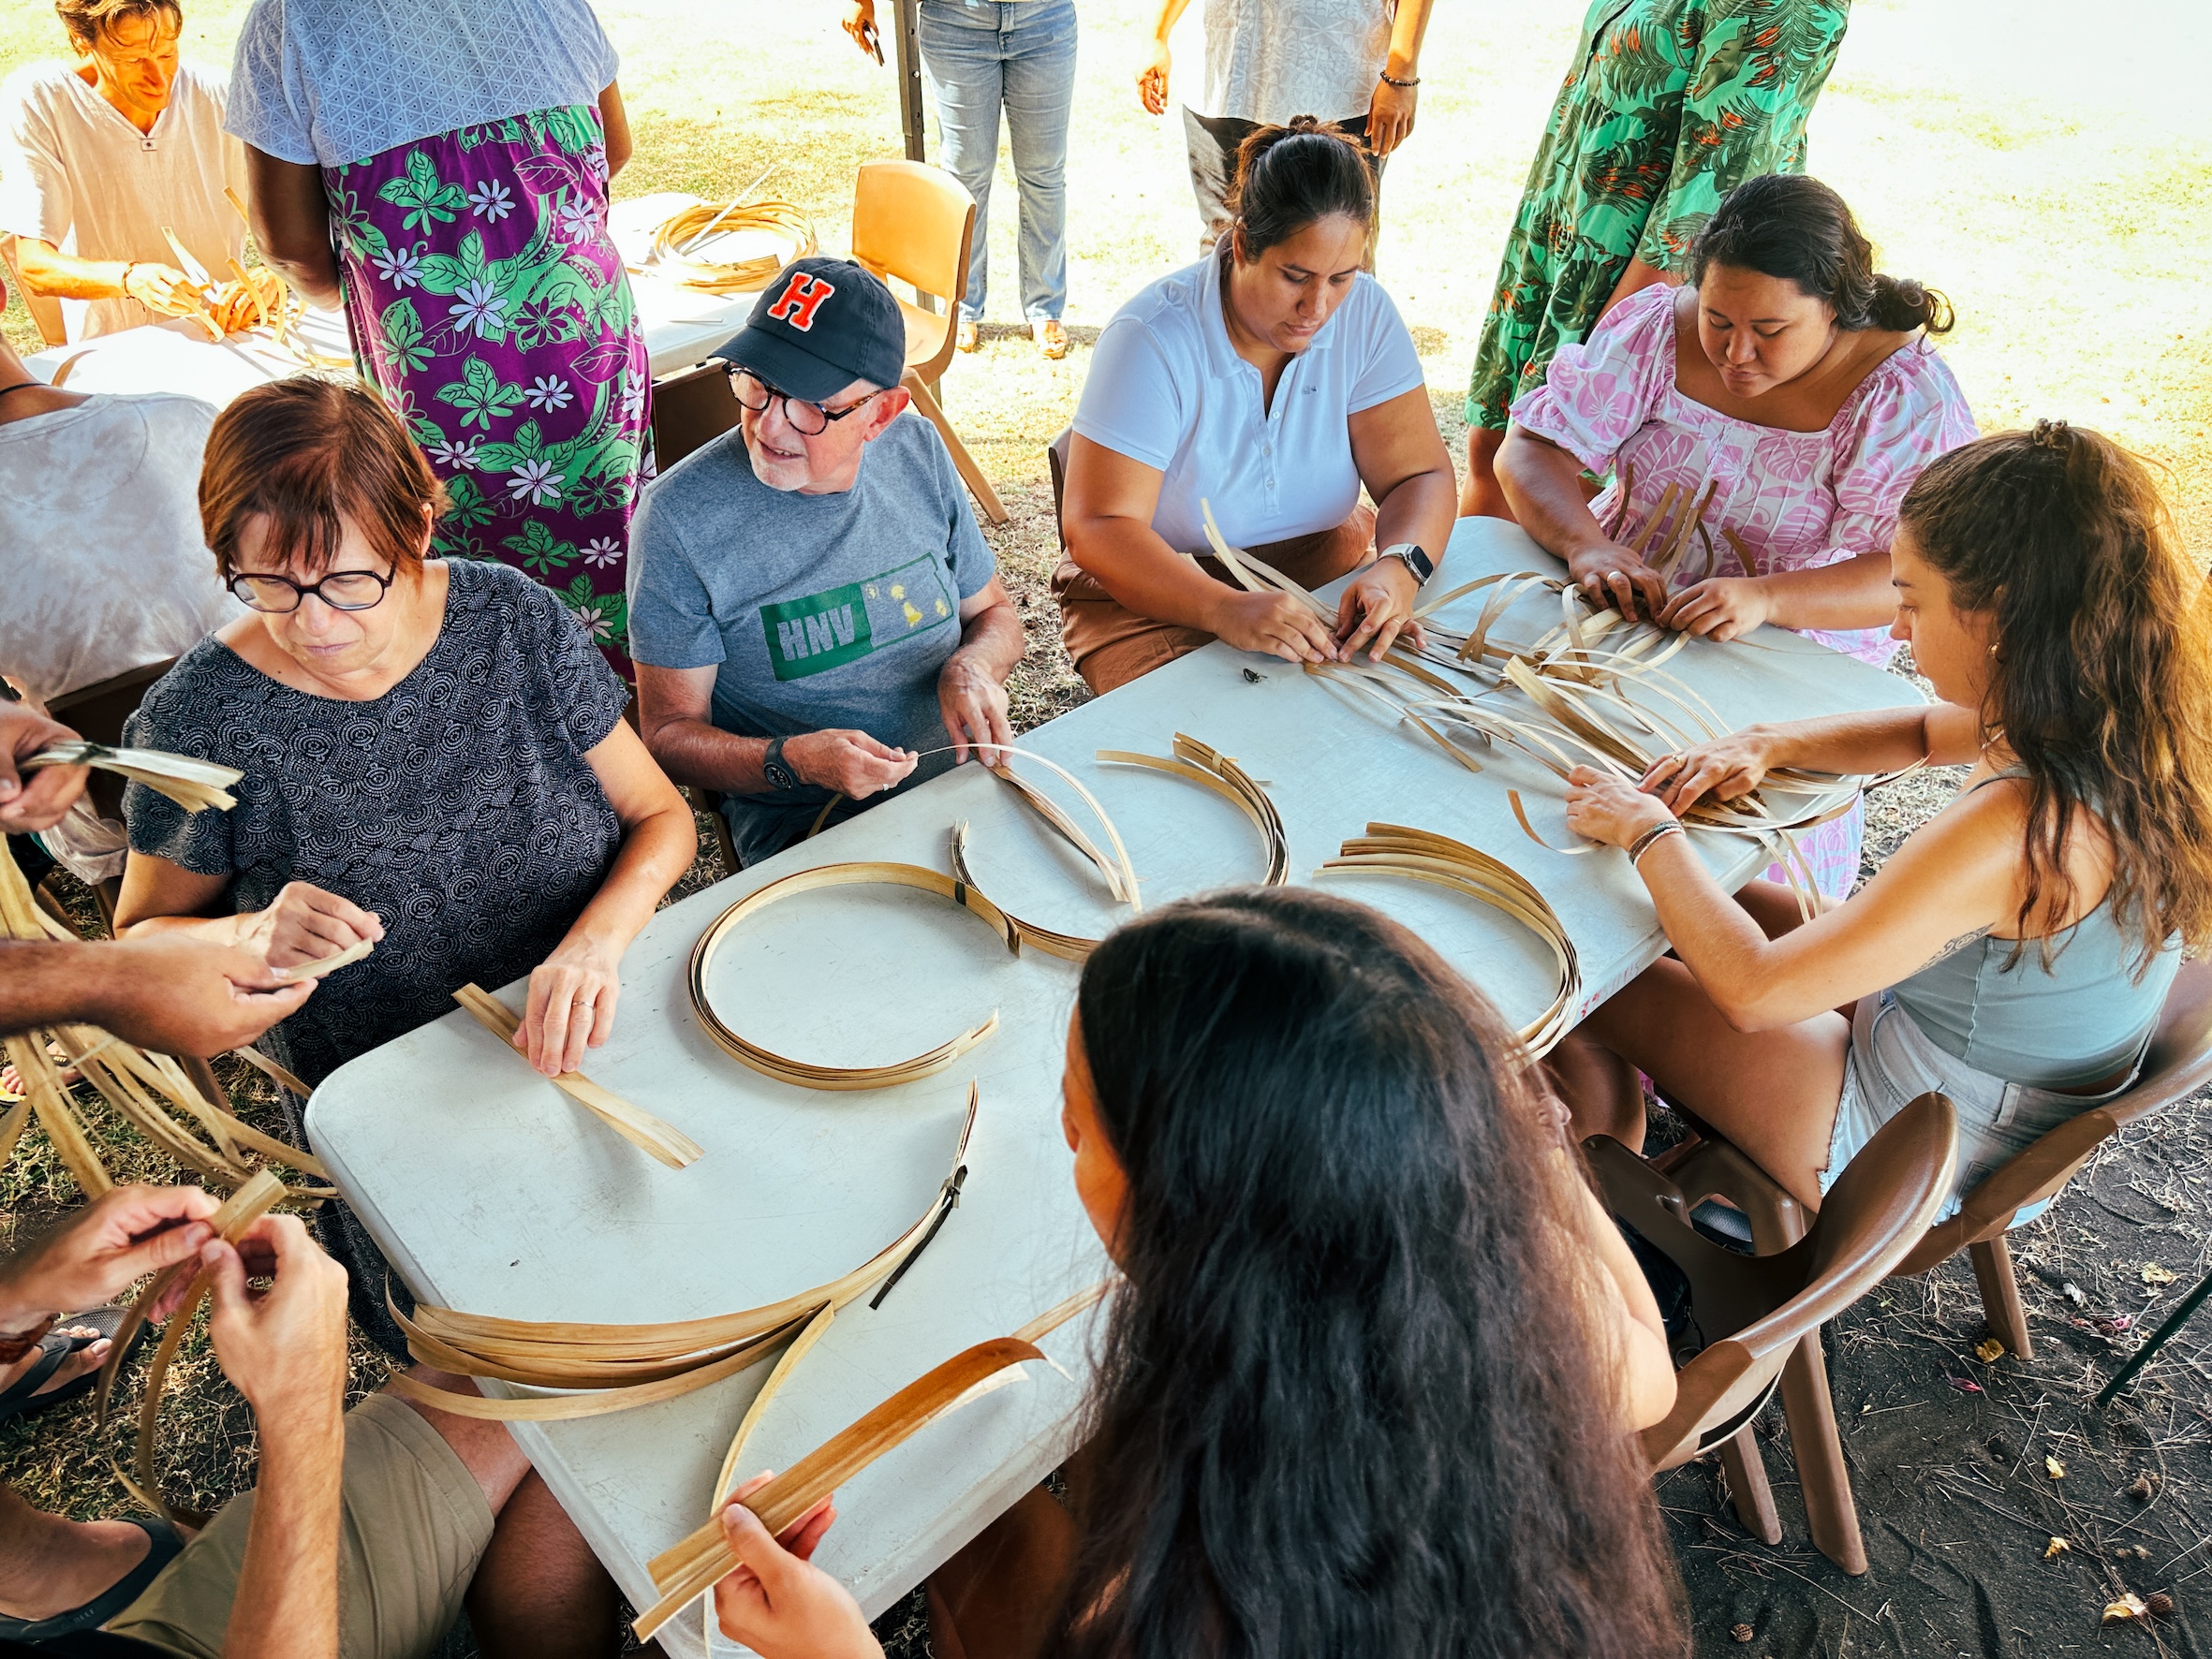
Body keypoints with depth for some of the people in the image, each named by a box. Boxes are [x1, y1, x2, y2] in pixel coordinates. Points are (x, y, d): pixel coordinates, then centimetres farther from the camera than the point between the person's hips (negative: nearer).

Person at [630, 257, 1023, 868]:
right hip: (804, 834, -4)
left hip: (962, 777, 5)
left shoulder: (917, 451, 1)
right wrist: (794, 761, -25)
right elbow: (669, 732, -6)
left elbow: (995, 613, 14)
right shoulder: (681, 515, -12)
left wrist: (972, 667, -10)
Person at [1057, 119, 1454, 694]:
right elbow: (1096, 527, -23)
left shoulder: (1364, 313, -6)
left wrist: (1399, 568, -28)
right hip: (1158, 597, -4)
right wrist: (1225, 609, -39)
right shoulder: (1152, 339, -19)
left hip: (1324, 577, 5)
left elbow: (1421, 475, -4)